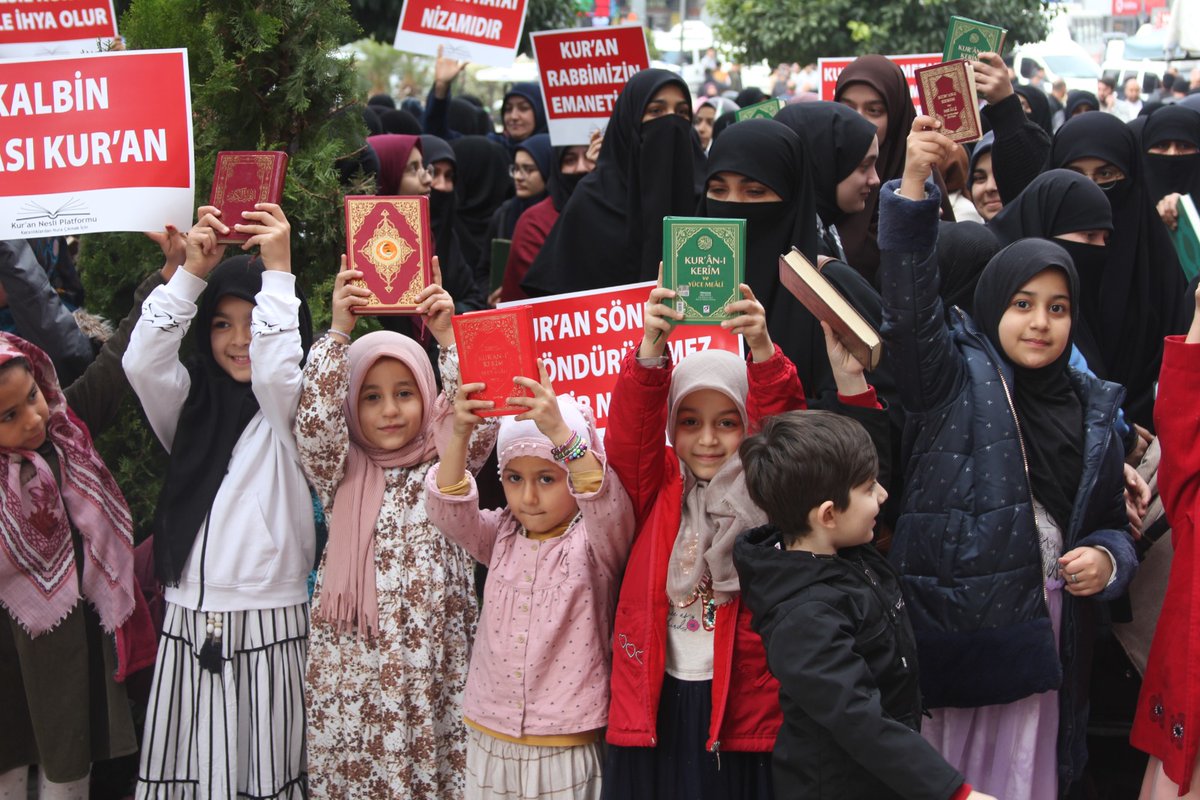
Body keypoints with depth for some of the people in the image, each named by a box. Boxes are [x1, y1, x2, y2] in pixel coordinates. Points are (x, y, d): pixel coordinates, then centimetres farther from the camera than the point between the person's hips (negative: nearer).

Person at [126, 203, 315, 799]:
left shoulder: (291, 408, -2)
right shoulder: (192, 403, 11)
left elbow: (275, 372, -24)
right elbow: (142, 363, -8)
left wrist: (277, 272, -21)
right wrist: (191, 274, -11)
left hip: (271, 627, -4)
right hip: (188, 623, 4)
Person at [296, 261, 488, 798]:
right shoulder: (342, 474, 7)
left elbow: (478, 419, -9)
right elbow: (315, 422, -10)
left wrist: (447, 338, -13)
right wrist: (338, 332, -13)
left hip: (434, 659, 0)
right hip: (352, 660, 0)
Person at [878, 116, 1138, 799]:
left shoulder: (1092, 410, 12)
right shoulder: (956, 377, -1)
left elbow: (1112, 522, 19)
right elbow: (911, 302, -18)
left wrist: (1107, 559, -5)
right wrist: (913, 185, -30)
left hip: (1046, 631, 4)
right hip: (952, 627, -4)